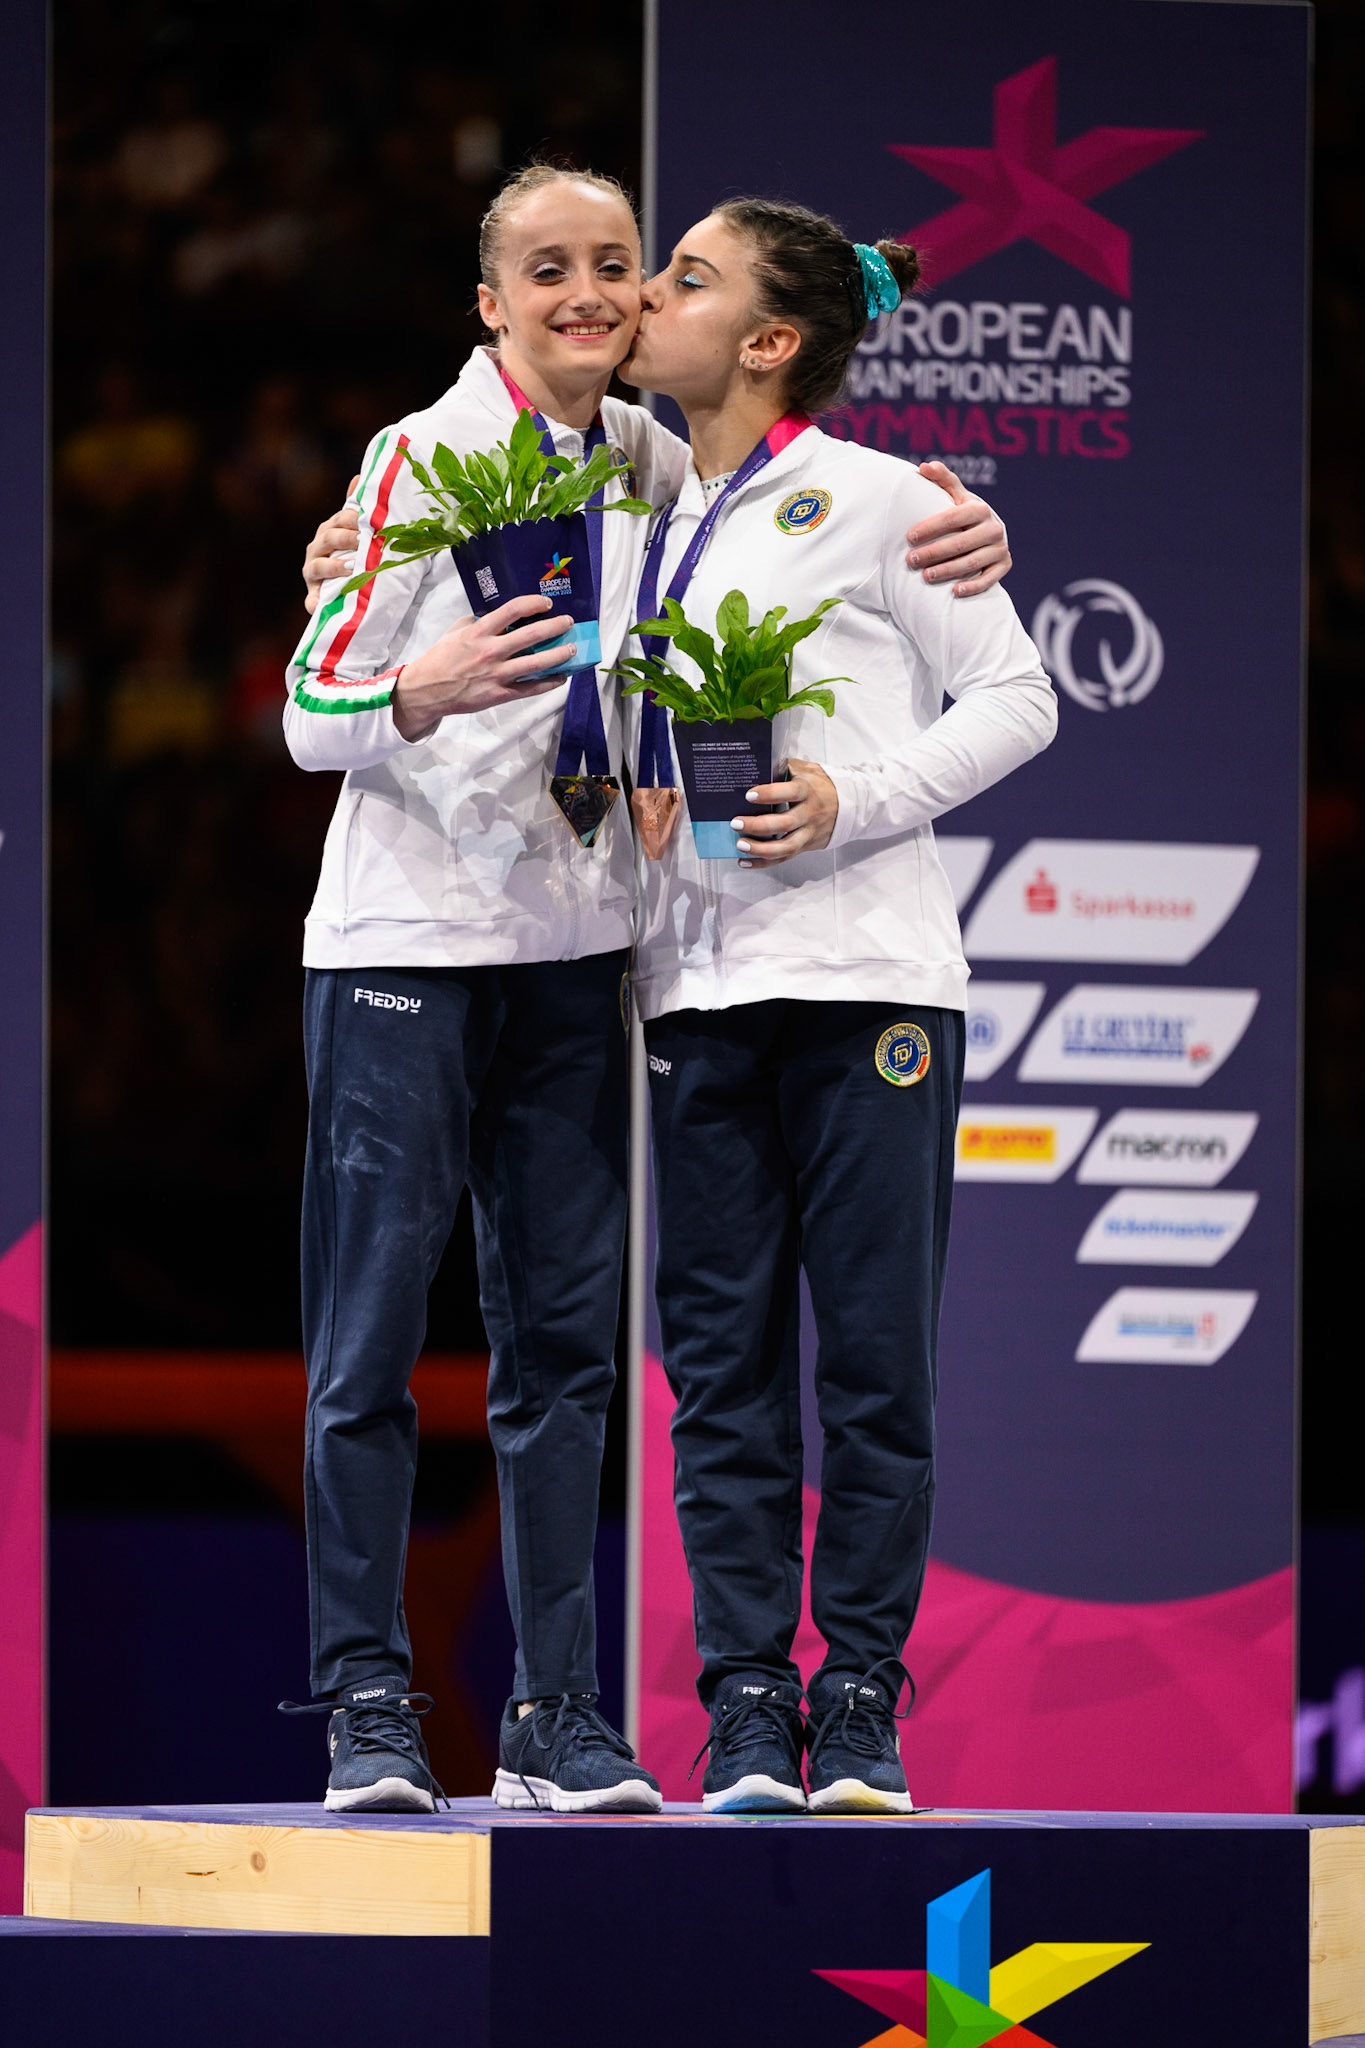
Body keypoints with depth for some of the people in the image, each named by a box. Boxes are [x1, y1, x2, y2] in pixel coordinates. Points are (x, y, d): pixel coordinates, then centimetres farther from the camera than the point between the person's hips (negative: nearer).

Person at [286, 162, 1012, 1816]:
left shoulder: (652, 465, 8)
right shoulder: (426, 459, -6)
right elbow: (312, 716, -7)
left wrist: (957, 535, -3)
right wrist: (425, 691, -29)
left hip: (573, 946, 5)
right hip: (401, 940, -5)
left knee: (562, 1337, 5)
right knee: (371, 1336, -5)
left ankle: (556, 1716, 8)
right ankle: (367, 1704, 1)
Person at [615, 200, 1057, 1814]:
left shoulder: (868, 498, -1)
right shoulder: (649, 524, 15)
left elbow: (1015, 699, -1)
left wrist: (852, 802, -13)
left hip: (864, 974, -5)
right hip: (696, 982, 5)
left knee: (874, 1354, -2)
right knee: (721, 1360, 1)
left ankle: (860, 1709, 3)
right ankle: (746, 1707, 3)